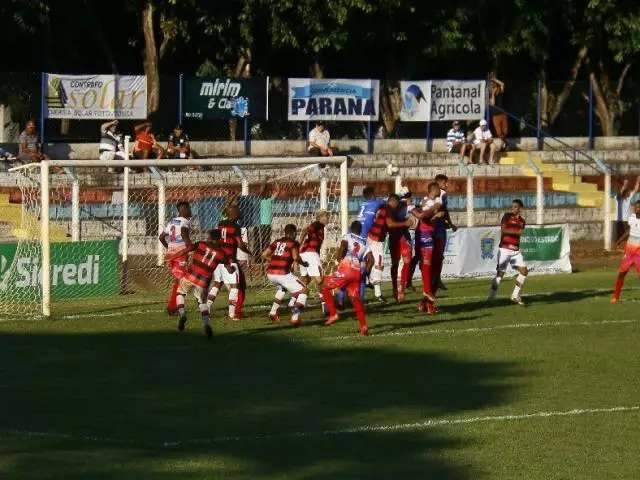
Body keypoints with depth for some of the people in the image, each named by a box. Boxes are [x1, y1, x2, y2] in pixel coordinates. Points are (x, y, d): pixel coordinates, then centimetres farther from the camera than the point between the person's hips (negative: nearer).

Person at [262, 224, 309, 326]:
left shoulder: (277, 242, 18)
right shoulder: (293, 243, 2)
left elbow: (264, 255, 17)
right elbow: (295, 257, -14)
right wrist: (303, 263, 6)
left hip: (270, 273, 6)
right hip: (282, 273, -6)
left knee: (282, 287, 37)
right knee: (303, 291, 6)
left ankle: (273, 312, 34)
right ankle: (295, 317, -12)